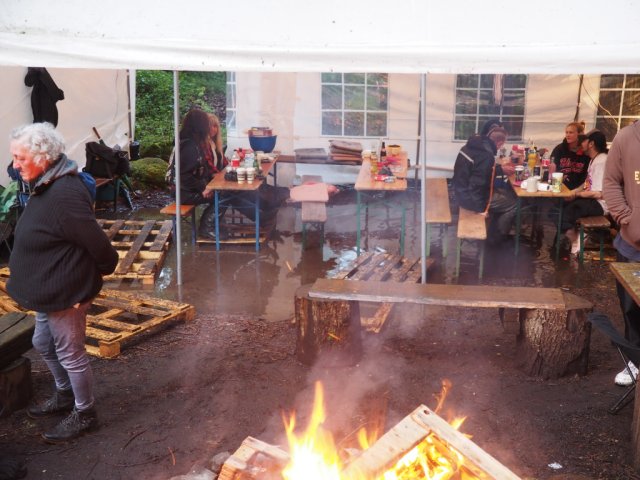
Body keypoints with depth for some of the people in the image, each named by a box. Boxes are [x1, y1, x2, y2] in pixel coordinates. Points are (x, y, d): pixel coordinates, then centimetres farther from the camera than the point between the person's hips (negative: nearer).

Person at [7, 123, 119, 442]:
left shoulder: (64, 195, -29)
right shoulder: (45, 186, 4)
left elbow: (97, 242, -26)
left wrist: (105, 269, -9)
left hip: (66, 293, -10)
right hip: (49, 290, 10)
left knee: (70, 353, 7)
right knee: (44, 344, 25)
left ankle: (84, 414, 26)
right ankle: (64, 396, 47)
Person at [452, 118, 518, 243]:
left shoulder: (476, 144, 2)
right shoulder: (485, 155, -28)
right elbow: (479, 184, -29)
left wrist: (500, 168, 15)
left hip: (464, 191, 9)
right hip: (473, 197, -9)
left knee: (508, 194, 22)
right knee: (513, 204, 3)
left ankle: (495, 231, 29)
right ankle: (496, 237, 18)